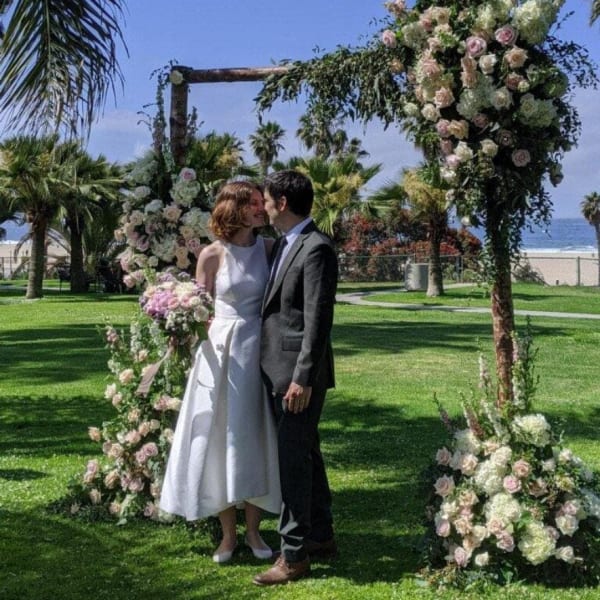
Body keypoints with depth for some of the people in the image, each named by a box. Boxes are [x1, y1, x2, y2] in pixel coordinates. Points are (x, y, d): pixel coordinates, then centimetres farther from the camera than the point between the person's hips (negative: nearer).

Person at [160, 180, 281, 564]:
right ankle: (228, 533, 18)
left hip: (258, 350, 2)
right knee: (220, 439, 4)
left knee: (255, 439, 7)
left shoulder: (269, 249, 1)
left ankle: (253, 530, 20)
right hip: (221, 349, -1)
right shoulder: (212, 255, -4)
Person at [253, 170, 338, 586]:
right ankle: (321, 536, 31)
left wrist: (303, 378, -21)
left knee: (294, 459, -3)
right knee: (305, 454, 18)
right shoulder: (284, 243, 12)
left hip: (299, 371, -9)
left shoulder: (317, 249, -16)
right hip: (279, 367, 9)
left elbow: (318, 320, -20)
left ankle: (294, 556, 7)